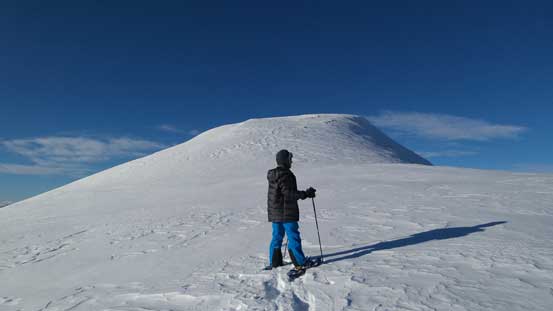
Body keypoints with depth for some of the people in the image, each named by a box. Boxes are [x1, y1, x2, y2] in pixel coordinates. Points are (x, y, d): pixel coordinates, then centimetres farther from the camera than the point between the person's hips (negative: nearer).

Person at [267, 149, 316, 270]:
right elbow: (289, 193, -24)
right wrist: (305, 194, -19)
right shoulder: (285, 175, -19)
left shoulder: (273, 175, 10)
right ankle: (300, 262, 10)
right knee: (293, 236, 1)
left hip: (274, 212, 9)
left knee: (277, 236, 15)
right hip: (286, 212, -9)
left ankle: (274, 261, 22)